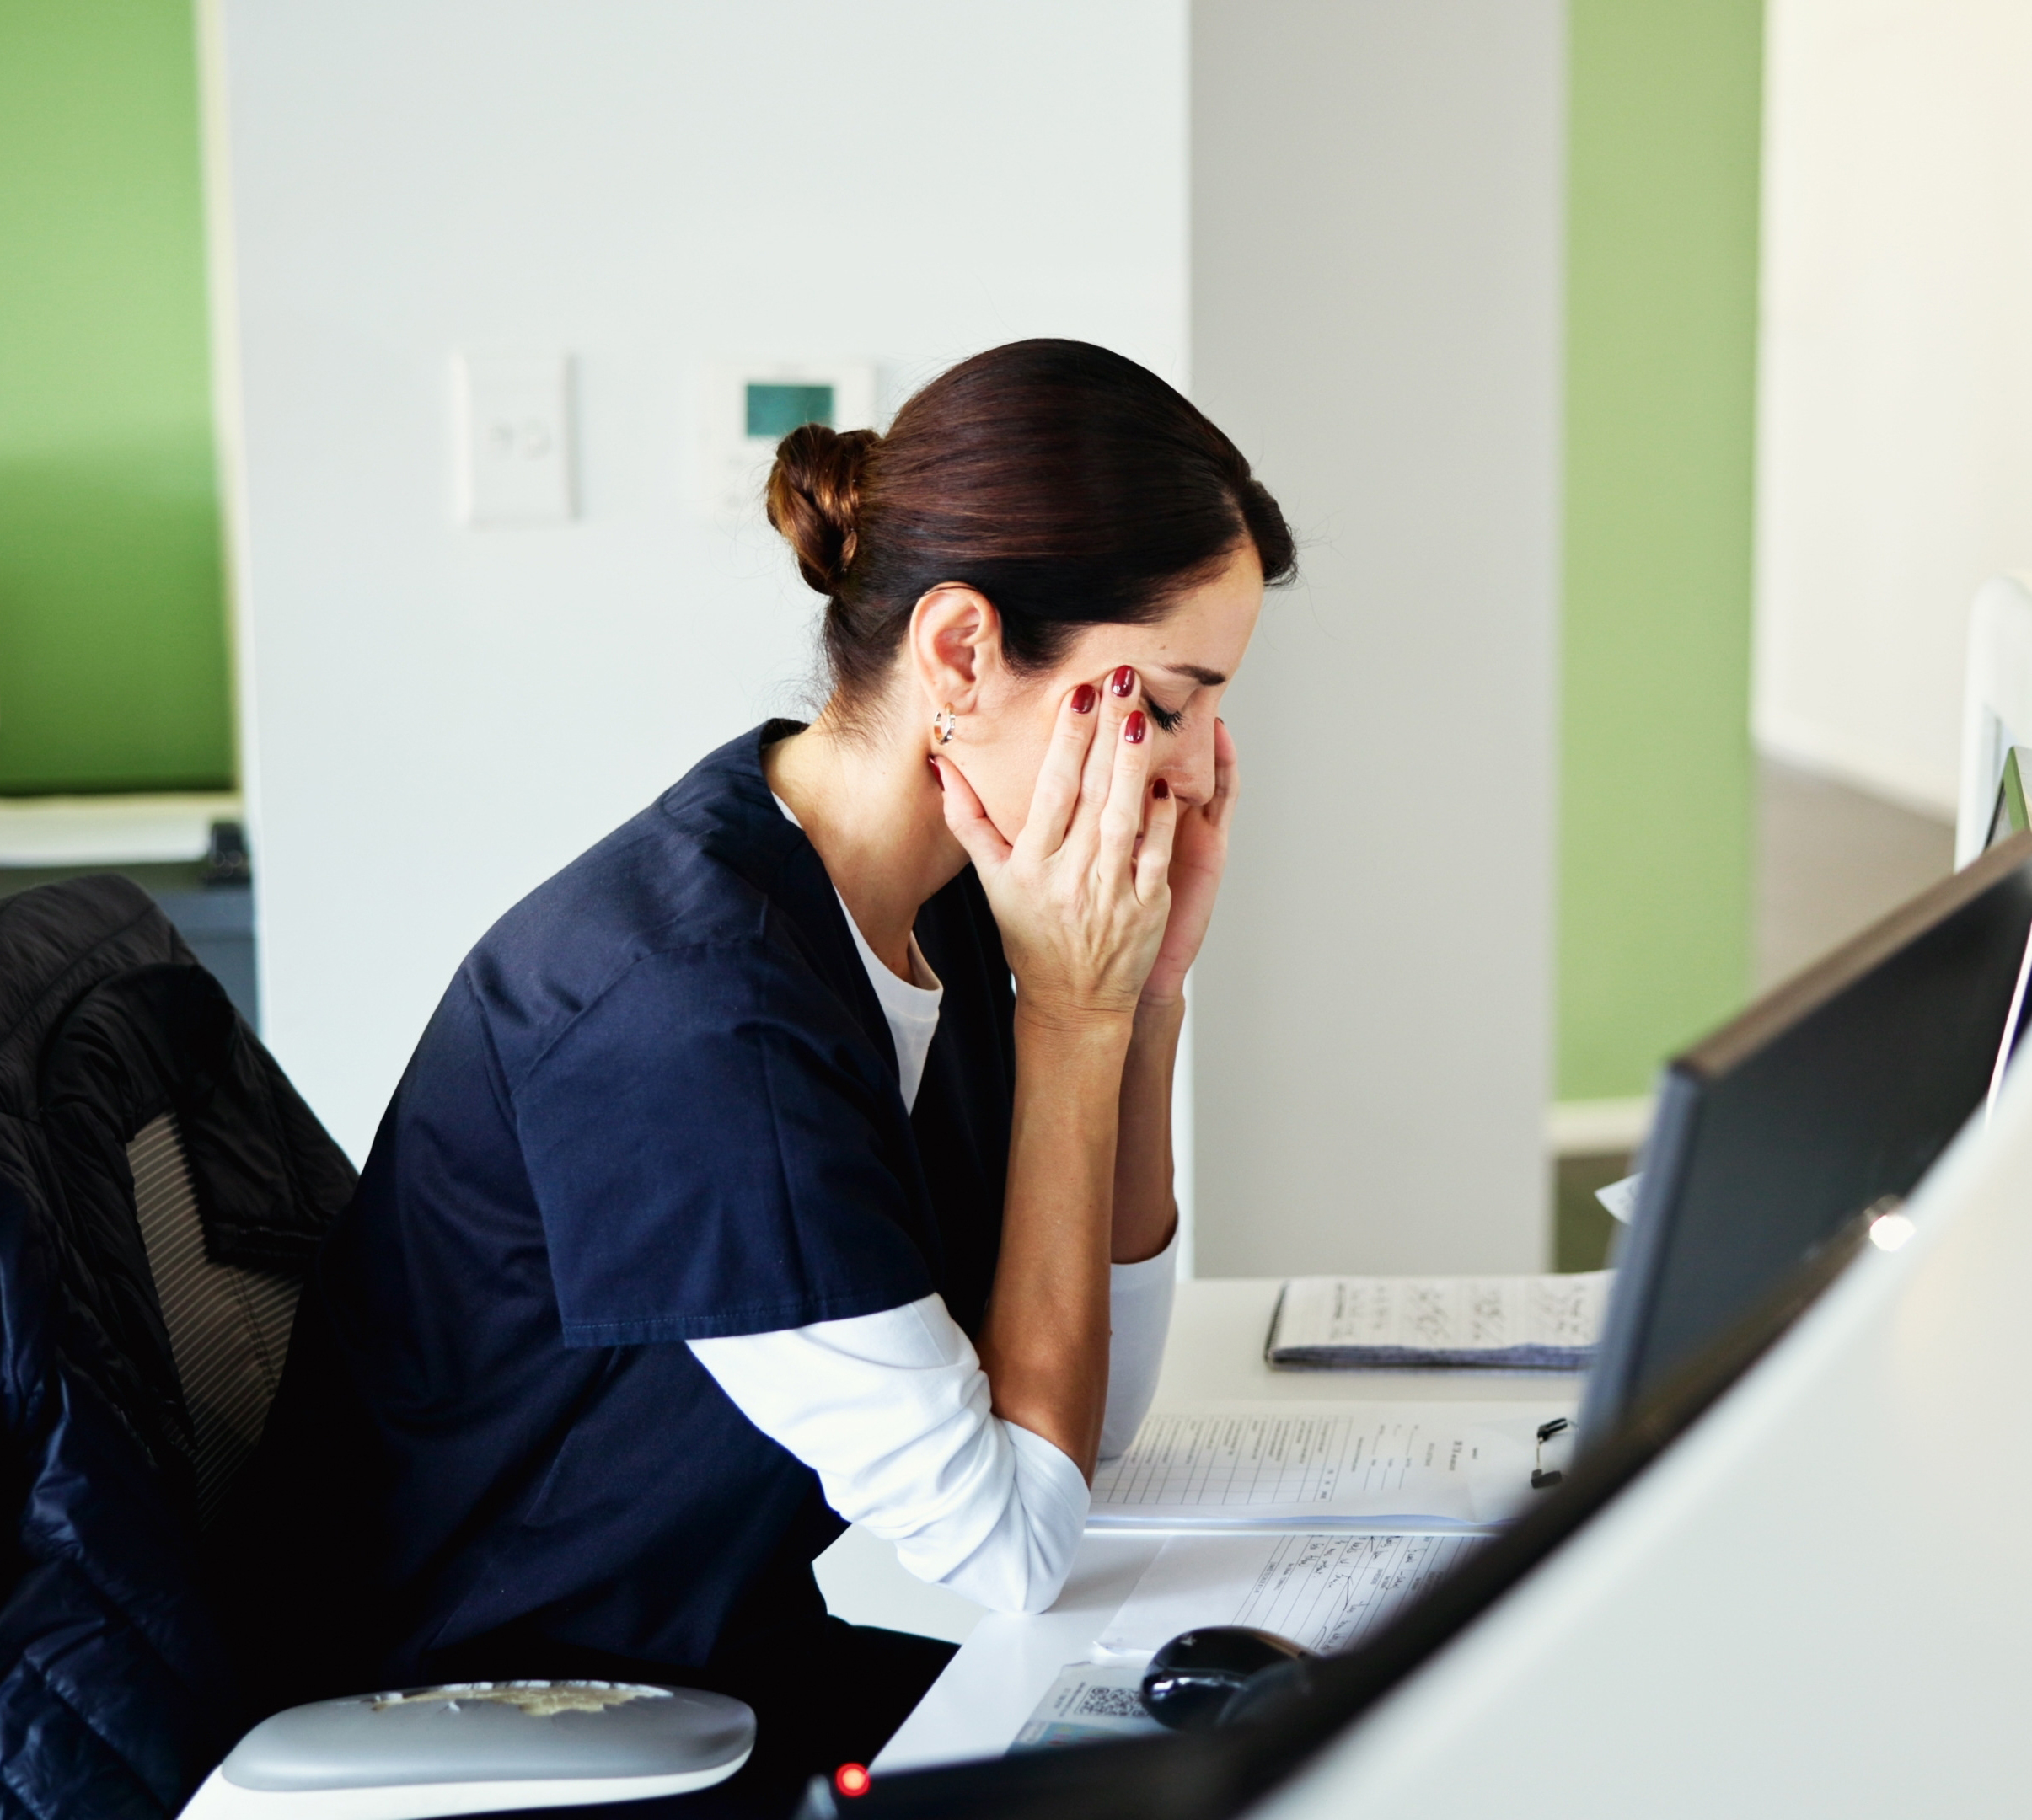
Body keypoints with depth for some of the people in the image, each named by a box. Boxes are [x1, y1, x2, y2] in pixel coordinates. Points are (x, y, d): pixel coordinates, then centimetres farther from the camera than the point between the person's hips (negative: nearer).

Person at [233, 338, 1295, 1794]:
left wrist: (1148, 992, -7)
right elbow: (1010, 1549, -22)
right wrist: (1071, 1018, -21)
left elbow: (1094, 1414, 2)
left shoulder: (922, 899, -2)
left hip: (745, 1672, 8)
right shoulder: (690, 1008, -28)